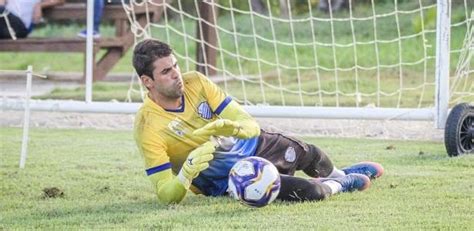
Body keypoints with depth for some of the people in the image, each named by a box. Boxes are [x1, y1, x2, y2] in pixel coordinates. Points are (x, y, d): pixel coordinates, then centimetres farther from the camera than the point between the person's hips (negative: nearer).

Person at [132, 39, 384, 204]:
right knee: (308, 192, -21)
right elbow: (166, 195, -27)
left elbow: (251, 125, -14)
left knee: (310, 154, 21)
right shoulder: (148, 127, -28)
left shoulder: (195, 82, -14)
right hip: (225, 179, -6)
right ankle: (340, 185, 14)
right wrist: (186, 174, -49)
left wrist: (234, 127, -39)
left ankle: (338, 174, 59)